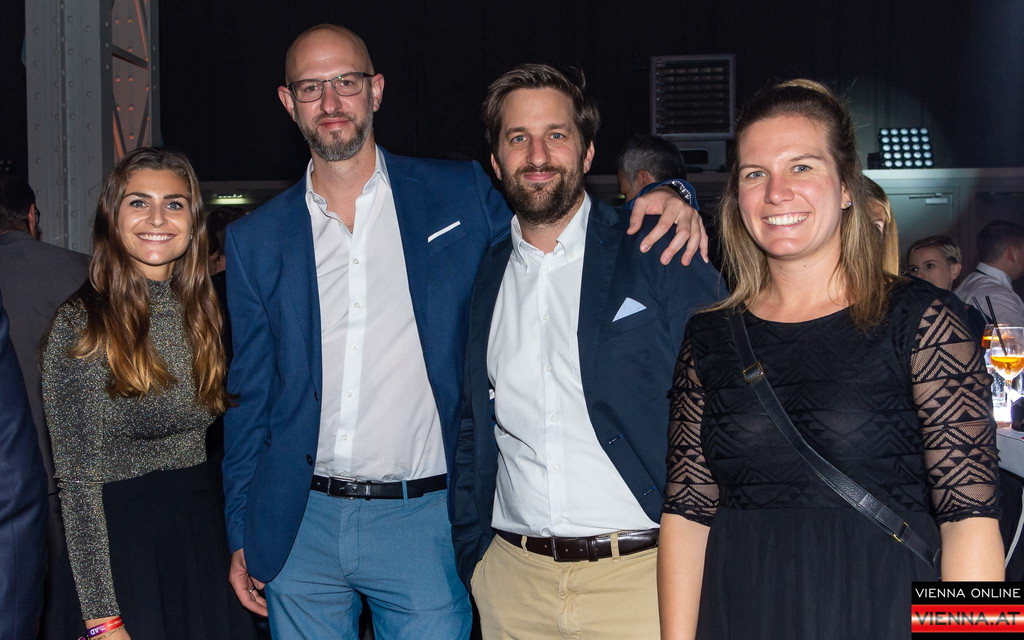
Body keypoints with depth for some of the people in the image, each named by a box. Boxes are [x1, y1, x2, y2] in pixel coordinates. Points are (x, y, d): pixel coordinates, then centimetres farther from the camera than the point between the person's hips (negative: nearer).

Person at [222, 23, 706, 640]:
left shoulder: (460, 193, 1)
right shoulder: (255, 240, 6)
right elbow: (250, 394, 9)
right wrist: (242, 535, 8)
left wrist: (658, 200, -13)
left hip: (422, 521, -2)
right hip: (300, 527, 2)